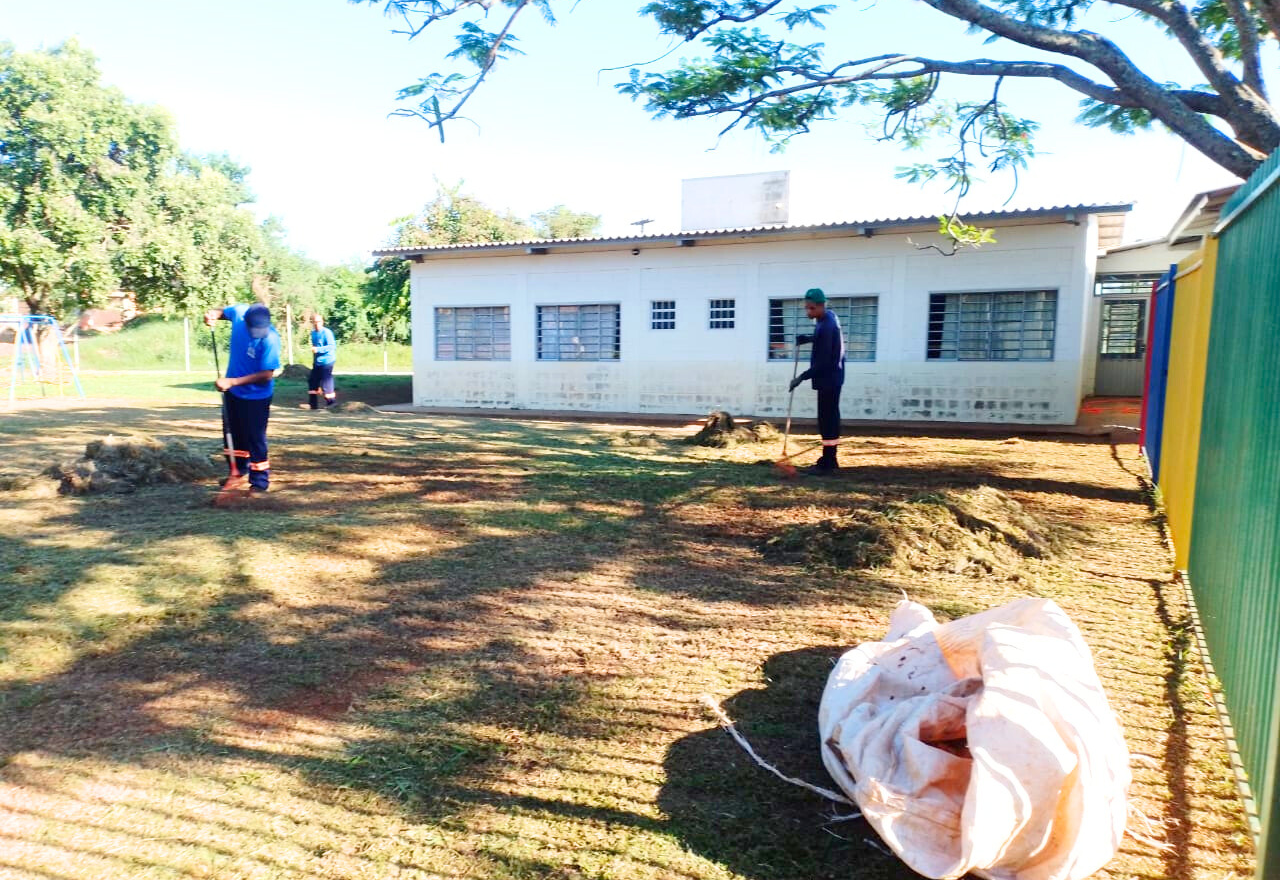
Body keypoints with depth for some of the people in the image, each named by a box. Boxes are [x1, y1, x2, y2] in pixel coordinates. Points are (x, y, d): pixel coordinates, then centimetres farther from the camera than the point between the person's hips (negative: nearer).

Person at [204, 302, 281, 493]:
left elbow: (267, 374, -27)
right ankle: (240, 472, 37)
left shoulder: (270, 340, -31)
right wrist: (213, 314, -14)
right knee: (234, 434, 19)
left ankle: (259, 482, 13)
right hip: (233, 391, 7)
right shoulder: (239, 312, -16)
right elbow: (224, 312, 10)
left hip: (256, 396, -6)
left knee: (255, 439, 0)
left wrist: (232, 382, -27)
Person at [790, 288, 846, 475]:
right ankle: (829, 461, 21)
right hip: (830, 377, 10)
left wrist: (802, 377, -21)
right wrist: (808, 338, 10)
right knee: (829, 419, 14)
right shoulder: (828, 317, 8)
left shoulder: (826, 326, -23)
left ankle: (827, 463, -4)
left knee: (827, 420, -8)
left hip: (829, 378, -10)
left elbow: (823, 362, -25)